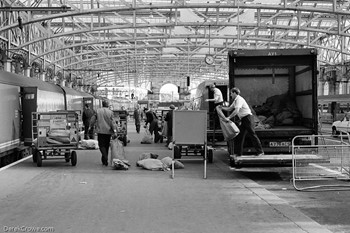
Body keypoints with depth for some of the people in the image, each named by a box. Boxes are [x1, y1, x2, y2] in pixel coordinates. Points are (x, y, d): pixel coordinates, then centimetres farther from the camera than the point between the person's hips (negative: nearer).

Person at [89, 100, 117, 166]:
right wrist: (115, 131, -10)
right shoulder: (110, 112, -2)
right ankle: (104, 160, 21)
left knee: (101, 145, 0)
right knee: (106, 145, 13)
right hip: (108, 131, 1)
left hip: (100, 131, -1)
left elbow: (92, 120, 4)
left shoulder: (98, 111, 0)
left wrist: (91, 126, 21)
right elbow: (113, 122, -7)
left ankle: (105, 157, -22)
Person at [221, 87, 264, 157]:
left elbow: (236, 111, -24)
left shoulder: (239, 99, -12)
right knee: (240, 136, 8)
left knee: (252, 134, -10)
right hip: (243, 119, 10)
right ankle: (239, 153, 12)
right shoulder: (235, 101, 18)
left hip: (248, 117, -10)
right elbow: (229, 109, 25)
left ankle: (260, 151, -8)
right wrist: (221, 107, 12)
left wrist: (228, 117, -26)